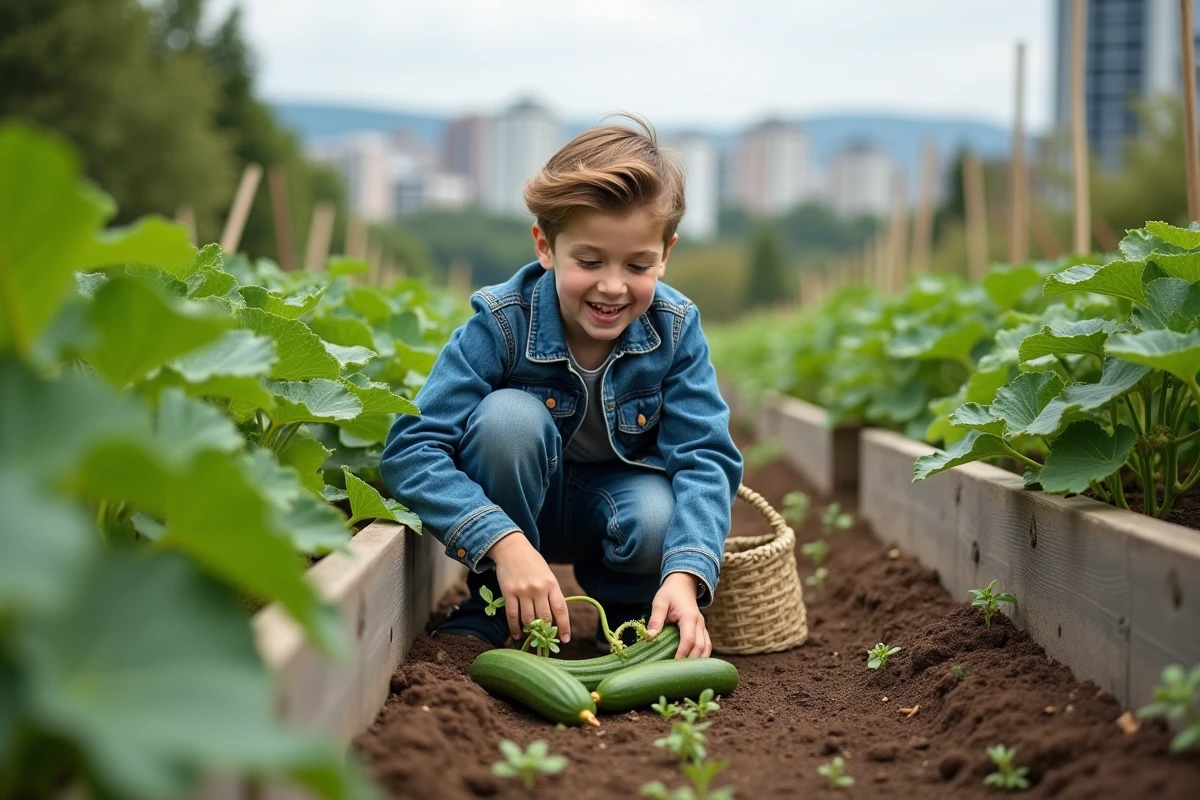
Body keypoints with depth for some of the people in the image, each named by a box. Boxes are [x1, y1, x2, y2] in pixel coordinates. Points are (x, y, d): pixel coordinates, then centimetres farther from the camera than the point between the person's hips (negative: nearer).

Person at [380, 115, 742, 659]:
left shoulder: (676, 329, -18)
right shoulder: (502, 323, -26)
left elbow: (705, 457, -23)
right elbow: (410, 449, -32)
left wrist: (684, 574, -42)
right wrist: (504, 543, -45)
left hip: (616, 498, 1)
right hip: (517, 504, -1)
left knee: (660, 520, -34)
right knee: (508, 415, -32)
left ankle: (627, 617, 3)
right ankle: (490, 613, -12)